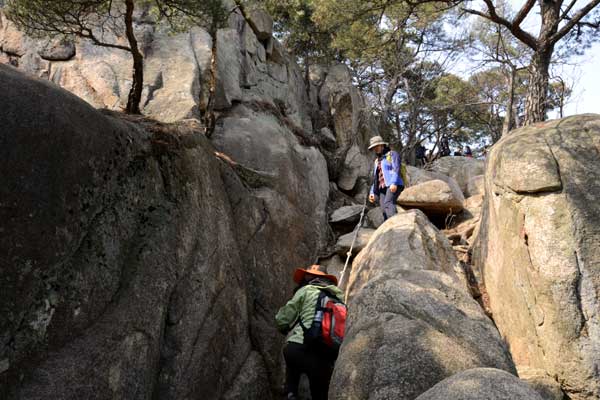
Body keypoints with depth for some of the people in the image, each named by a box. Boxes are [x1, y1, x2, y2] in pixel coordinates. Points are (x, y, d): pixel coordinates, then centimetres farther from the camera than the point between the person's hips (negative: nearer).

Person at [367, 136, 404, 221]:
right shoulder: (377, 161, 28)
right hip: (383, 188, 6)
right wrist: (373, 192, 17)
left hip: (394, 186, -6)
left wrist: (394, 183, -23)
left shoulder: (392, 154, 8)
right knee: (384, 210, -11)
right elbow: (375, 179, 28)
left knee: (388, 203, -29)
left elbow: (396, 169, -8)